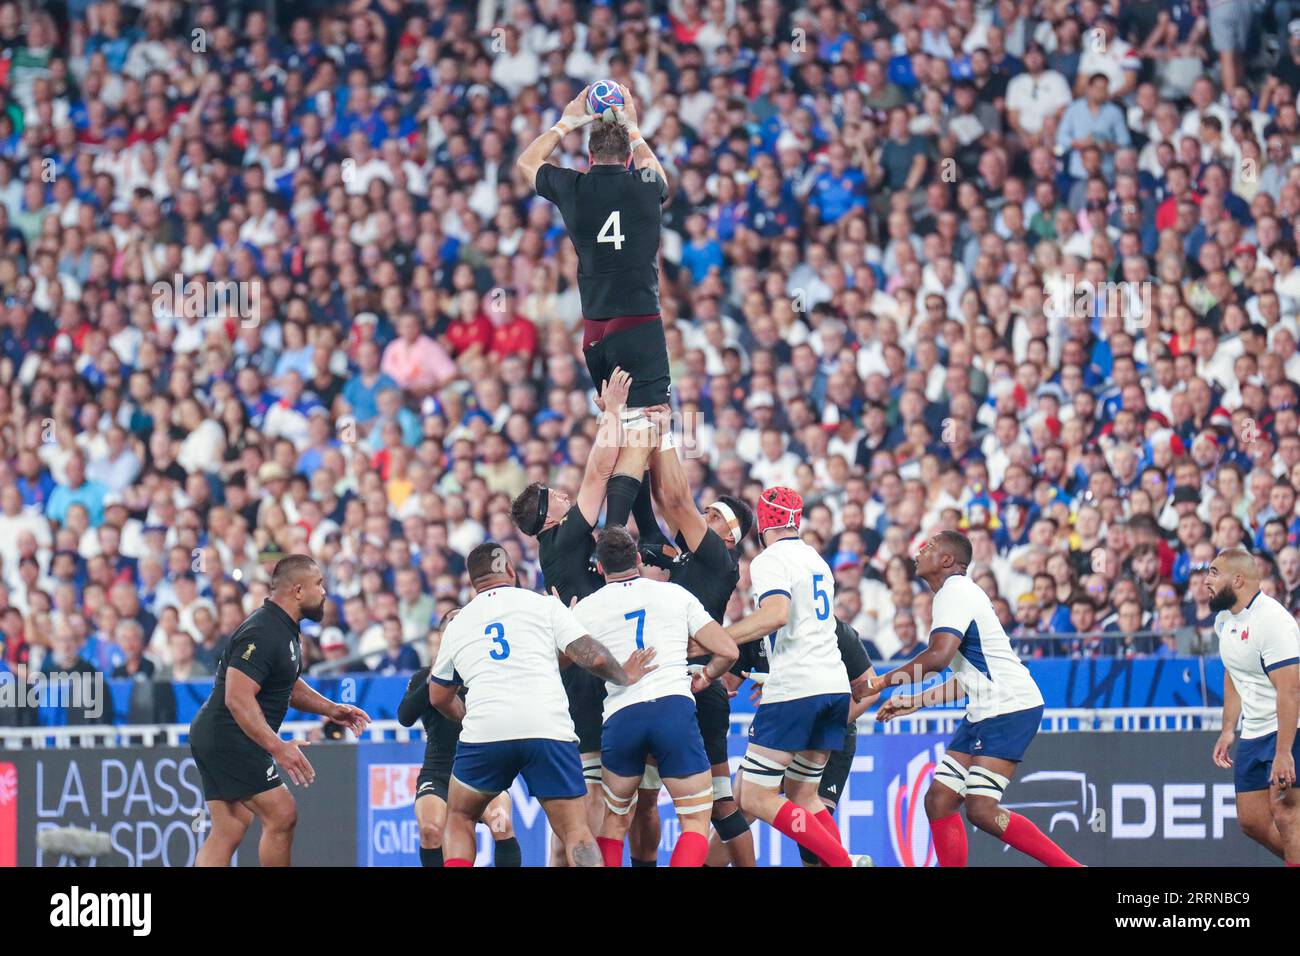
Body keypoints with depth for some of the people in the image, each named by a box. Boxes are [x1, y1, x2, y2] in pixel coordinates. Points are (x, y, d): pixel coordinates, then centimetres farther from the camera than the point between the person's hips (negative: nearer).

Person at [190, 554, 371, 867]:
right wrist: (278, 748, -31)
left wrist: (331, 709, 16)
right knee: (282, 814, -8)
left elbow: (290, 686, 30)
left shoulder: (285, 630, 14)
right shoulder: (262, 633, -20)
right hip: (230, 739, -11)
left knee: (227, 833, 6)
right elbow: (238, 698, -28)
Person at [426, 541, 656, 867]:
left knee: (459, 819, 23)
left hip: (484, 731, 1)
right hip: (549, 730, -1)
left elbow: (439, 697, 33)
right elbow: (594, 657, 4)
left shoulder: (457, 625, 20)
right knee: (576, 832, 5)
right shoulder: (545, 605, 11)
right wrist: (625, 677, 25)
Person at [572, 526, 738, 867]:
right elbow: (728, 651, 11)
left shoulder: (585, 609, 12)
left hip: (620, 716, 1)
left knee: (614, 819, 21)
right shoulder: (675, 594, 13)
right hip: (674, 708, -1)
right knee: (696, 820, 5)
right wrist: (706, 677, 32)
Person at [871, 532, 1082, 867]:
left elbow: (938, 656, -25)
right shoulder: (957, 593, 22)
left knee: (981, 809, -18)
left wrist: (881, 682, -14)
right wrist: (912, 702, 27)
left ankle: (1071, 867, -15)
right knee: (938, 801, 3)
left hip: (1010, 707, -10)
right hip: (985, 712, 10)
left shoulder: (955, 592, -10)